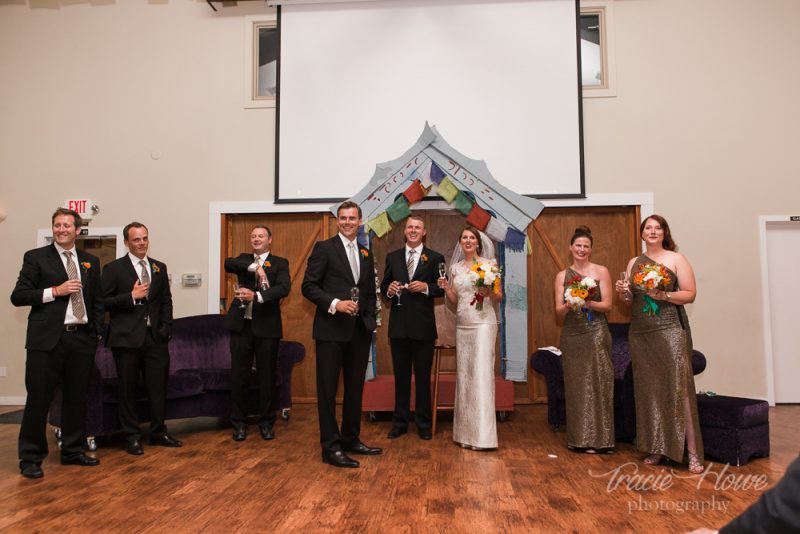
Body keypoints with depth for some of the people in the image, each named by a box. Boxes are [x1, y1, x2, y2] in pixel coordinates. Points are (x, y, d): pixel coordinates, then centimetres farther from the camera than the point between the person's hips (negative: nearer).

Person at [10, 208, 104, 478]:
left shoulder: (90, 261, 13)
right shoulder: (36, 257, 2)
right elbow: (18, 296, -4)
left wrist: (97, 331, 7)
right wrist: (55, 291, -14)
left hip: (81, 338, 4)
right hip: (47, 339, -4)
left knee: (77, 398, 11)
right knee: (38, 399, 1)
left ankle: (73, 451, 25)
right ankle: (31, 458, 14)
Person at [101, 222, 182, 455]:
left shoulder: (160, 268, 11)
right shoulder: (114, 268, -1)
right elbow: (103, 302, -6)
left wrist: (165, 328, 4)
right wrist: (131, 296, -16)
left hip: (156, 337, 4)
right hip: (127, 338, -4)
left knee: (158, 387, 9)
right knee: (128, 390, 6)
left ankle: (158, 432, 24)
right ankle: (132, 437, 19)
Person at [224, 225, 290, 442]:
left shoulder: (280, 263, 5)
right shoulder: (244, 258, 14)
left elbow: (284, 288, -13)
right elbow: (228, 264, -9)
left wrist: (256, 296, -26)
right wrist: (254, 267, -22)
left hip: (267, 326, -2)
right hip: (241, 325, 2)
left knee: (268, 377, 5)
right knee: (238, 376, 6)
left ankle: (267, 422, 20)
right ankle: (239, 423, 20)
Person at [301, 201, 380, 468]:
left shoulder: (365, 254, 15)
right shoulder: (324, 248, -3)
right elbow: (308, 286, -8)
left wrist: (370, 321, 7)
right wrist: (335, 303, -19)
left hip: (360, 331, 6)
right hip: (331, 329, -6)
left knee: (355, 389, 14)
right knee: (328, 390, 1)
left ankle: (351, 440, 27)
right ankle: (331, 447, 9)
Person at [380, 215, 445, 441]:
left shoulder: (435, 258, 1)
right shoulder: (392, 257, 9)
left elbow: (443, 288, -1)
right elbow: (383, 286, 10)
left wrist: (426, 287, -18)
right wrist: (389, 289, -12)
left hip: (423, 325, -2)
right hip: (399, 325, 2)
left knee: (423, 376, 7)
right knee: (401, 376, 11)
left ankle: (423, 423, 20)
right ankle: (400, 422, 21)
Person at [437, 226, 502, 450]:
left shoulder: (489, 264, 1)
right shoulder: (455, 267, 13)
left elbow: (499, 296, 2)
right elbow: (455, 301, 15)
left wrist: (488, 293, -18)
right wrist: (446, 288, -3)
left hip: (483, 323, -5)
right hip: (462, 324, 5)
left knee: (482, 373, -8)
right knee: (464, 374, 5)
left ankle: (482, 435, -4)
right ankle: (466, 431, 14)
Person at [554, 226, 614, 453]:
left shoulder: (601, 272, 4)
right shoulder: (562, 276, 10)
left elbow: (607, 304, -2)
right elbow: (558, 312, 4)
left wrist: (589, 303, -20)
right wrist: (568, 305, -18)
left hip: (596, 333, -2)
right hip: (571, 334, 2)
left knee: (596, 383, -4)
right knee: (575, 384, 4)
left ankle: (596, 439, 5)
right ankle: (577, 437, 12)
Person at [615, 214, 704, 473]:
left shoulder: (676, 259, 3)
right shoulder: (634, 263, 14)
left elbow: (690, 294, -2)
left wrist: (663, 294, -17)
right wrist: (623, 293, -3)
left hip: (670, 330, -4)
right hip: (640, 333, 4)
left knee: (679, 388, -9)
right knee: (649, 390, 6)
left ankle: (693, 452, -4)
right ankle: (656, 448, 16)